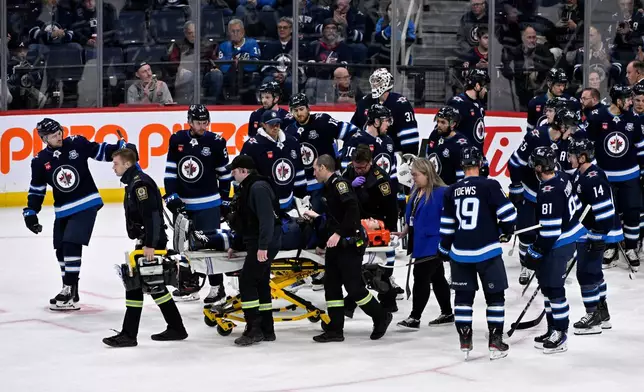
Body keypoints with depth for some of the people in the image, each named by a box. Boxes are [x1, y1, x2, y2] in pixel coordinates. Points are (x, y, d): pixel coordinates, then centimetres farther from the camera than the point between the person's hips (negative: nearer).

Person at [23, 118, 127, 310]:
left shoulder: (76, 143, -7)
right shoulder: (40, 161, -1)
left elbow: (100, 151, 3)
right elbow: (37, 189, 7)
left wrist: (121, 149, -11)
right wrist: (30, 212, 0)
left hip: (87, 204, -4)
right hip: (63, 211, 4)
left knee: (72, 245, -16)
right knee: (61, 250, 9)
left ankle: (69, 291, -11)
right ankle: (70, 291, 25)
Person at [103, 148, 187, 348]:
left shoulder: (140, 183, -16)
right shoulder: (133, 182, 17)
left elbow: (150, 215, -24)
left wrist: (149, 244, -28)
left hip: (152, 242, -11)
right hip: (148, 241, 11)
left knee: (135, 283, -9)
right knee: (152, 284, 14)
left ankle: (128, 334, -7)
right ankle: (176, 328, 19)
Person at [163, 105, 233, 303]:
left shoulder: (216, 142, -6)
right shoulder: (177, 140, 0)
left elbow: (224, 173, 2)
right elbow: (170, 171, 4)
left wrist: (224, 199, 5)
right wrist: (171, 196, -3)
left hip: (208, 204, -4)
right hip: (183, 202, 4)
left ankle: (217, 287, 1)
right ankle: (191, 284, 24)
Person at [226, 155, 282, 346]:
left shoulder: (259, 187, -16)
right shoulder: (248, 188, 17)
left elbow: (267, 219, -25)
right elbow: (246, 222, 25)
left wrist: (262, 246, -30)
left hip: (264, 244, -10)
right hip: (258, 244, 10)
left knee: (247, 282, -11)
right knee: (260, 284, 12)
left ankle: (254, 329, -10)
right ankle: (267, 330, 17)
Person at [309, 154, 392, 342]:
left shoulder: (339, 183, -13)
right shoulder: (329, 187, 17)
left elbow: (352, 209, -26)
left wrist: (339, 233, -28)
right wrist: (322, 243, 29)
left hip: (350, 244, -10)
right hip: (336, 244, 10)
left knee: (353, 286, -7)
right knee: (331, 285, 6)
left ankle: (381, 317, 10)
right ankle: (335, 329, 9)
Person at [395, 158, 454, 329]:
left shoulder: (441, 192, -18)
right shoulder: (415, 192, 10)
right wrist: (404, 232, 15)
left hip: (432, 244, -9)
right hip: (420, 243, 9)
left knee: (421, 278, -8)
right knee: (437, 278, 16)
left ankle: (415, 318, -4)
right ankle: (447, 314, 26)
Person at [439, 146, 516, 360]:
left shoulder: (452, 191, 3)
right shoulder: (489, 186, -10)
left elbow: (446, 225, 8)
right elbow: (508, 213, -11)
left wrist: (444, 249, 21)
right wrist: (506, 231, 10)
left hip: (460, 253, 4)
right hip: (487, 251, -4)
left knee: (463, 295, 14)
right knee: (495, 296, 7)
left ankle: (465, 341, 13)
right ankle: (495, 342, 6)